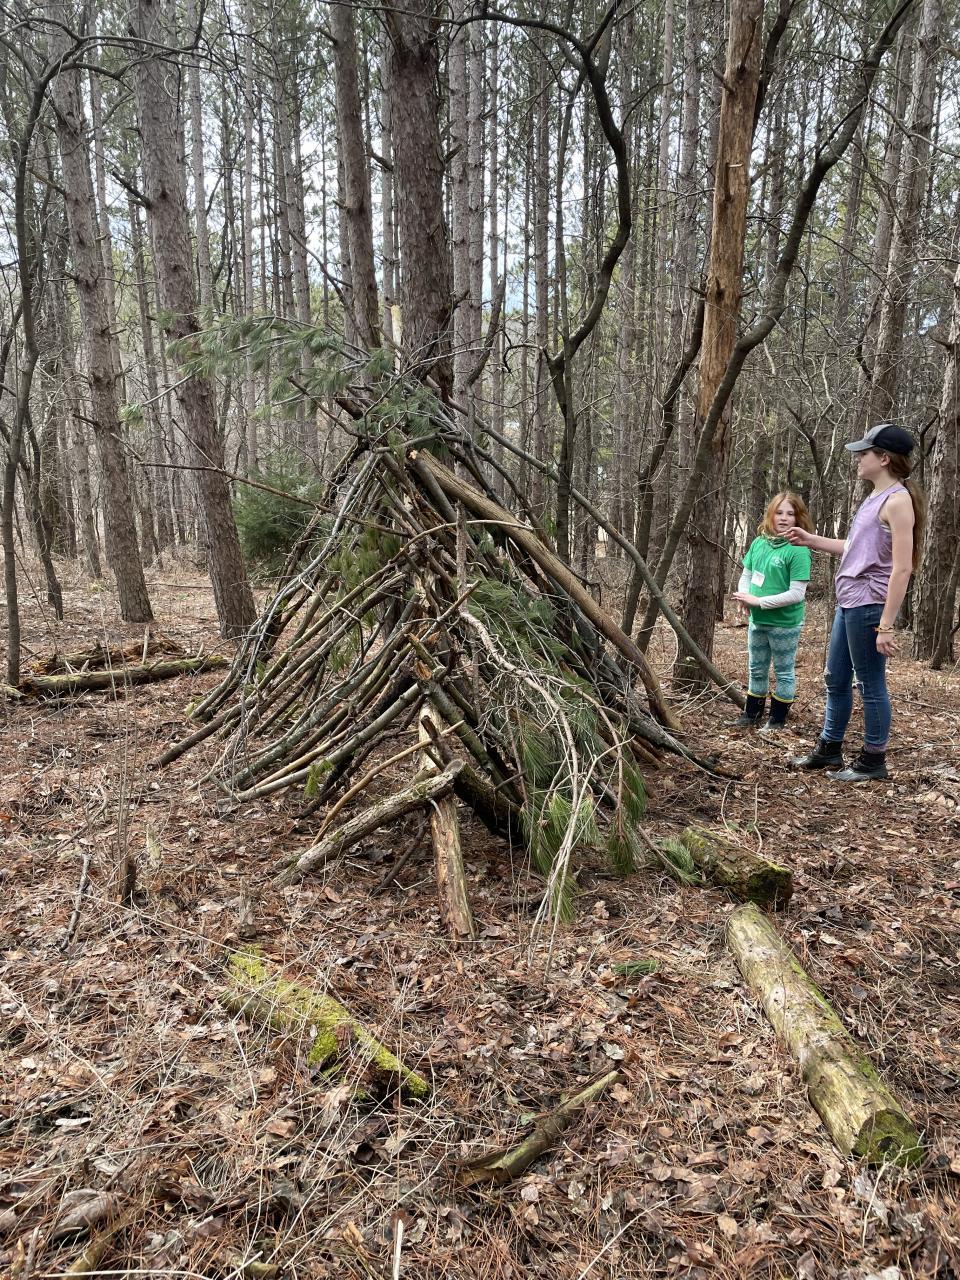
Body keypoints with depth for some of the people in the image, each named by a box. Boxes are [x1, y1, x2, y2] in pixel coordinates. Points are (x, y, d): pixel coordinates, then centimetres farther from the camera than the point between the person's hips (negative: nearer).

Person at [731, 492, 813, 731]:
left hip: (785, 624, -6)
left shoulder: (798, 550, -18)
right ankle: (752, 713, 34)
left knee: (784, 672, 11)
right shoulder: (759, 543, 1)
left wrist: (759, 601, -22)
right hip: (757, 621, 6)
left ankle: (778, 718, 24)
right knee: (756, 669, 19)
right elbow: (746, 575, 10)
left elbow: (796, 594, -22)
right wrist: (744, 597, -11)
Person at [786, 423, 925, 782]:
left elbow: (901, 569, -19)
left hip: (869, 606, -10)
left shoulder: (897, 500, -14)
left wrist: (886, 625, -21)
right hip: (848, 603, 10)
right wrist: (812, 540, 24)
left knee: (870, 685, 2)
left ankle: (873, 761, 15)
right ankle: (828, 750, 29)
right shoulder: (874, 498, 14)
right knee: (835, 680, 16)